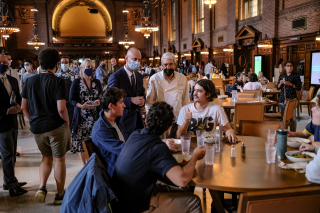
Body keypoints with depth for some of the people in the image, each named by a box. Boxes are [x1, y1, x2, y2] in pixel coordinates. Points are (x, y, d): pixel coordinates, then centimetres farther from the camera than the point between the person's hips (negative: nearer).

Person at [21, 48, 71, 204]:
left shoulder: (31, 81, 4)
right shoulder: (58, 82, -12)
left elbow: (24, 107, 6)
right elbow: (61, 109, -20)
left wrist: (33, 121, 17)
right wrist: (67, 122, -3)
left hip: (37, 127, 5)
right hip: (56, 126, -4)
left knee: (46, 157, 23)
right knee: (59, 159, 10)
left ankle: (42, 188, 7)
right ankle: (60, 195, 19)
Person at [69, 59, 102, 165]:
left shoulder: (96, 82, 11)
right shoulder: (76, 82, 2)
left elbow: (102, 96, 13)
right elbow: (72, 100, -1)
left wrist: (99, 101, -10)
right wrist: (81, 106, -19)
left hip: (95, 116, 2)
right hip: (81, 116, -2)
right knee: (81, 141, -1)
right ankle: (85, 165, 13)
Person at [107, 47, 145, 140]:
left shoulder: (139, 76, 13)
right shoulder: (115, 76, -10)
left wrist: (142, 100, -3)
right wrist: (131, 100, -22)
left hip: (138, 119, 6)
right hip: (124, 120, -6)